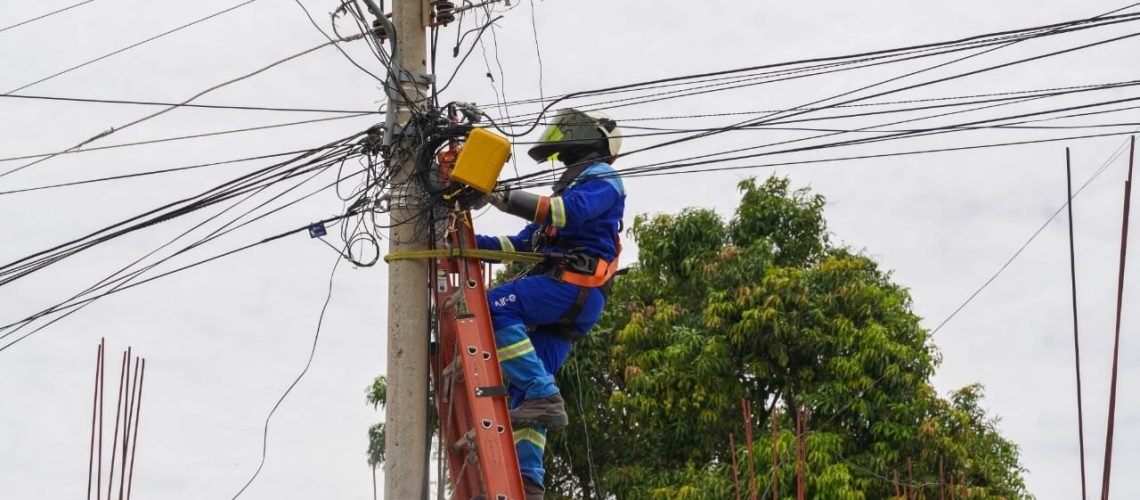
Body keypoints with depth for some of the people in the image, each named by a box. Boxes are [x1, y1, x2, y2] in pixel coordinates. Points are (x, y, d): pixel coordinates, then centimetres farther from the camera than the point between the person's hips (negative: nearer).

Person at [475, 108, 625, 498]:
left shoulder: (601, 177, 7)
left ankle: (544, 396, -33)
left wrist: (510, 200, -25)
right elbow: (524, 243, 31)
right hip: (565, 301, 9)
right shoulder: (574, 186, 36)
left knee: (495, 307, -28)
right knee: (525, 389, 1)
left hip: (574, 286, -9)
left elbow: (570, 211, -17)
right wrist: (472, 242, 21)